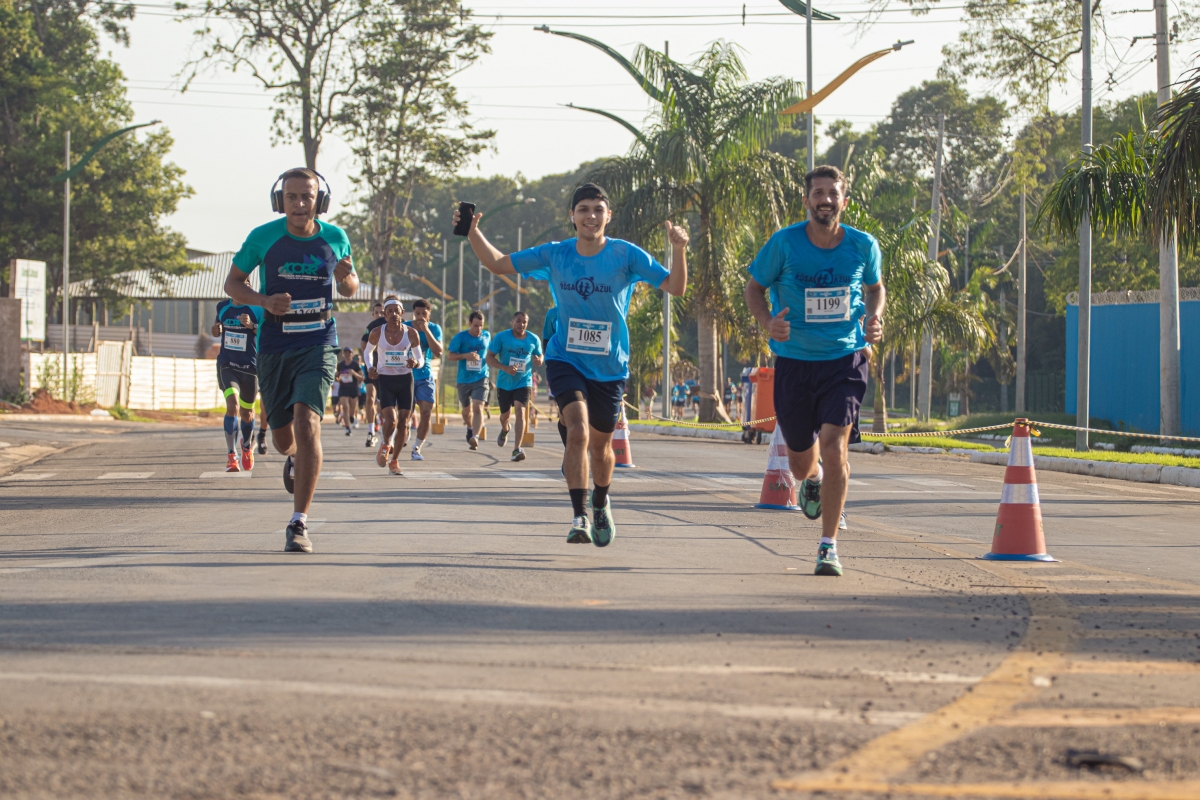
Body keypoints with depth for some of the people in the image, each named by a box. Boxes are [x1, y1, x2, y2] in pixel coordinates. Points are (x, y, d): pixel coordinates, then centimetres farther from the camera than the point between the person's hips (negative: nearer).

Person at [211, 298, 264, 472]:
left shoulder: (257, 309, -6)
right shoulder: (222, 307, 4)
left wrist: (252, 326, -25)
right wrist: (216, 329, -2)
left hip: (250, 366, 0)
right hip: (227, 365, 1)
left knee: (246, 413, 13)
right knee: (232, 404, -22)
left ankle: (247, 446, 45)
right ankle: (232, 455, -20)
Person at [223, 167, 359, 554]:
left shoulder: (335, 238, 1)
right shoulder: (263, 237, -4)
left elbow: (350, 289, 16)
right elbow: (232, 283, 5)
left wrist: (345, 278, -10)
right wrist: (264, 301, -15)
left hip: (318, 344, -1)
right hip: (274, 347, 1)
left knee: (307, 423, -21)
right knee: (283, 437, 10)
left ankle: (299, 524, -19)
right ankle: (294, 458, 52)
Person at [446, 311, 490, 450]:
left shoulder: (486, 336, 4)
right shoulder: (460, 337, -6)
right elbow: (449, 356, -6)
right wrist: (465, 356, -19)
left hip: (481, 378, 0)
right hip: (464, 380, 0)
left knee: (478, 407, -19)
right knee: (467, 410, 16)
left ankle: (475, 437, -28)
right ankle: (470, 428, 46)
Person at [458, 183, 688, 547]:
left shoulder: (626, 255, -9)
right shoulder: (554, 255, -4)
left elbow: (675, 287, -13)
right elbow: (498, 264, 5)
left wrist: (680, 251, -30)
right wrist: (473, 233, -10)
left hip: (609, 368, 0)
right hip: (565, 361, 0)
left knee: (600, 445, 14)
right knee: (578, 430, -24)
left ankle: (601, 506, 44)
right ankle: (579, 517, -20)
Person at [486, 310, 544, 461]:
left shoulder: (533, 339, -3)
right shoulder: (501, 337, -8)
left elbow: (540, 357, 11)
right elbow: (489, 358, -7)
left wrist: (538, 361, -16)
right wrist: (505, 368, -23)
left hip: (524, 382, -1)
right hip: (504, 382, 1)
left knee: (520, 411, -19)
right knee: (505, 414, 14)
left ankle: (517, 449, -22)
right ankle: (504, 430, 53)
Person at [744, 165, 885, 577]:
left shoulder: (863, 246, -4)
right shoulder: (784, 242, -9)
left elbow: (875, 287, 15)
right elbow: (754, 287, 3)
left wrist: (875, 318, -6)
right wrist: (767, 321, -17)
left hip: (845, 360, -1)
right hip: (794, 361, 1)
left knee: (835, 444, -18)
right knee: (801, 458, 11)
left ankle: (829, 544, -8)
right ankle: (812, 479, 53)